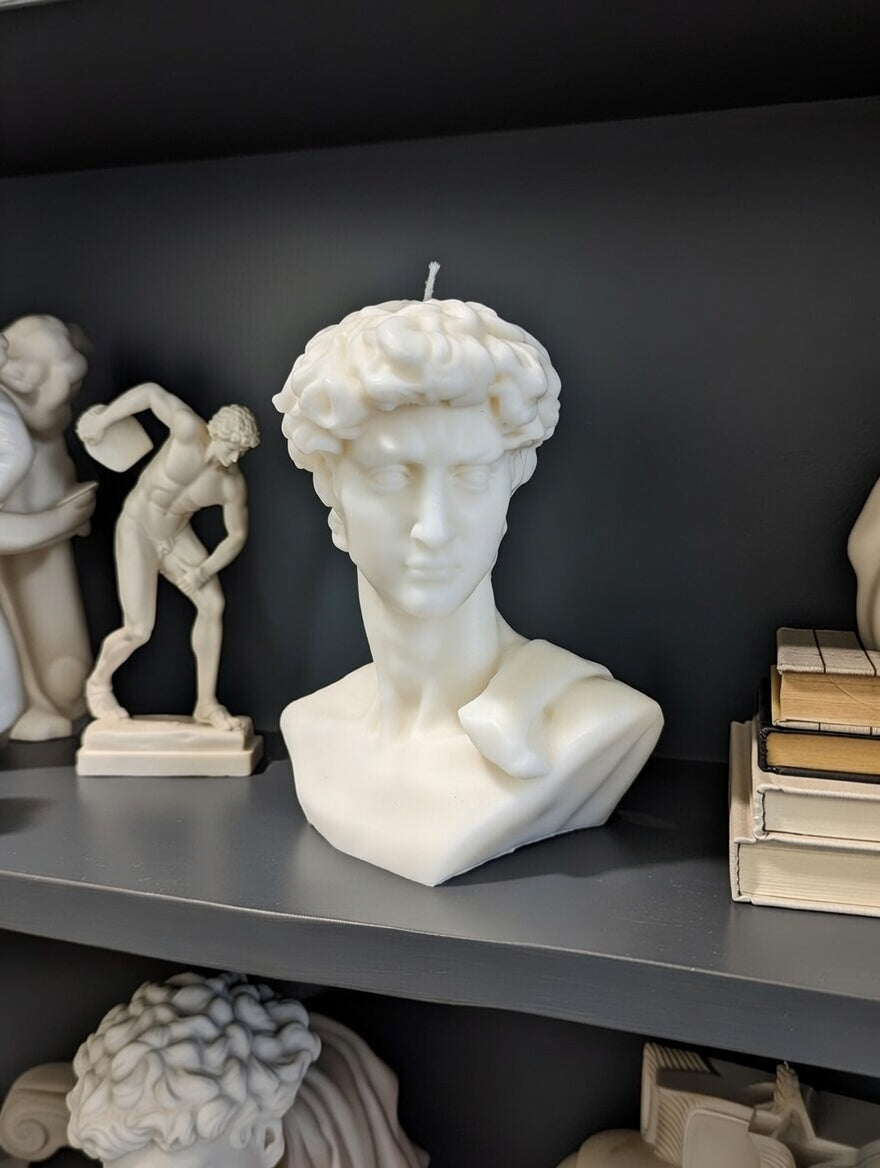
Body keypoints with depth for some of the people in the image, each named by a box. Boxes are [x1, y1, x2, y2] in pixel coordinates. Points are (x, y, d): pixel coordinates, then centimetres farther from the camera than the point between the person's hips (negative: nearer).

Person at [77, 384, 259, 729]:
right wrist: (101, 420, -12)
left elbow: (237, 536, -6)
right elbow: (152, 391, -14)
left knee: (213, 603, -15)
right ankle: (99, 682, 23)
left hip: (176, 536, 4)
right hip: (137, 529, -4)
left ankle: (207, 703, -3)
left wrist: (202, 571, -17)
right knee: (139, 631, -10)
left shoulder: (233, 483, -14)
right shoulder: (190, 429, -25)